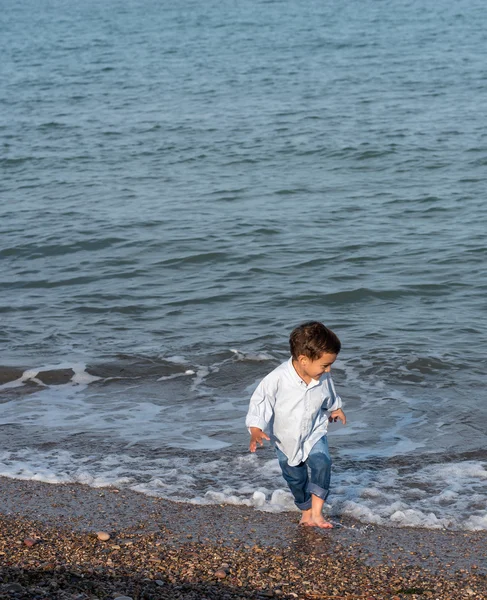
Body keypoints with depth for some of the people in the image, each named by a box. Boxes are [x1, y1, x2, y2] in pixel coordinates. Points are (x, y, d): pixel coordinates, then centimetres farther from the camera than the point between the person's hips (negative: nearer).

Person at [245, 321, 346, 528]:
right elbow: (260, 402, -25)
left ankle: (316, 512, -18)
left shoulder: (323, 379, -16)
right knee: (295, 479, 14)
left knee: (322, 463, -24)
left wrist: (335, 409, 27)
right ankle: (306, 511, 39)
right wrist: (256, 430, -36)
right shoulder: (277, 379, -32)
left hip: (314, 435, 2)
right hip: (286, 440, -2)